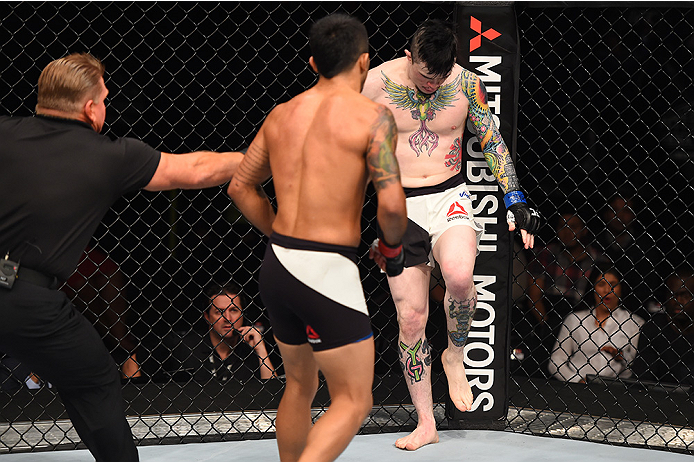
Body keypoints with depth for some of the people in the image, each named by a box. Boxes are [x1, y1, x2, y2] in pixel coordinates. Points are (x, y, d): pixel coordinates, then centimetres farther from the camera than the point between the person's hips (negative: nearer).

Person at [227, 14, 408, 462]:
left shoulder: (282, 114, 10)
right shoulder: (372, 116, -10)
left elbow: (241, 186, 18)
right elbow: (392, 203, -17)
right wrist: (394, 247, 2)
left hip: (277, 268, 7)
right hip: (328, 273, -7)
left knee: (300, 384, 24)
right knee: (354, 400, 1)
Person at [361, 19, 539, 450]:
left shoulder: (466, 83, -5)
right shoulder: (379, 82, -9)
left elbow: (493, 142, 6)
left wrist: (517, 202, 2)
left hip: (450, 197, 0)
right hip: (399, 207, 0)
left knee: (459, 274, -32)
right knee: (411, 318, -1)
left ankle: (455, 357, -2)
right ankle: (426, 424, 13)